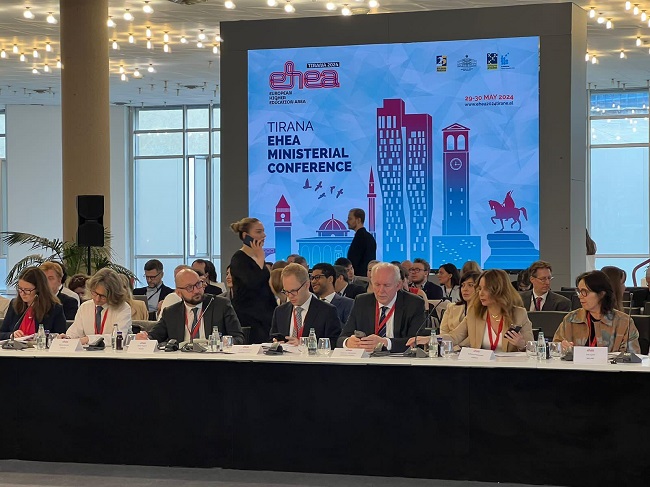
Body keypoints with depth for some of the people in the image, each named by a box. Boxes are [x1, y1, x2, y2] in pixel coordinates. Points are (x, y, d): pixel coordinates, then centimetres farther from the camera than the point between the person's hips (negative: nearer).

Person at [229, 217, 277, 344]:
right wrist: (260, 258, -15)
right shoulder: (238, 259, -8)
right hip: (247, 318, -8)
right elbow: (253, 283, -24)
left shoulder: (257, 257, 16)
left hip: (264, 316, 8)